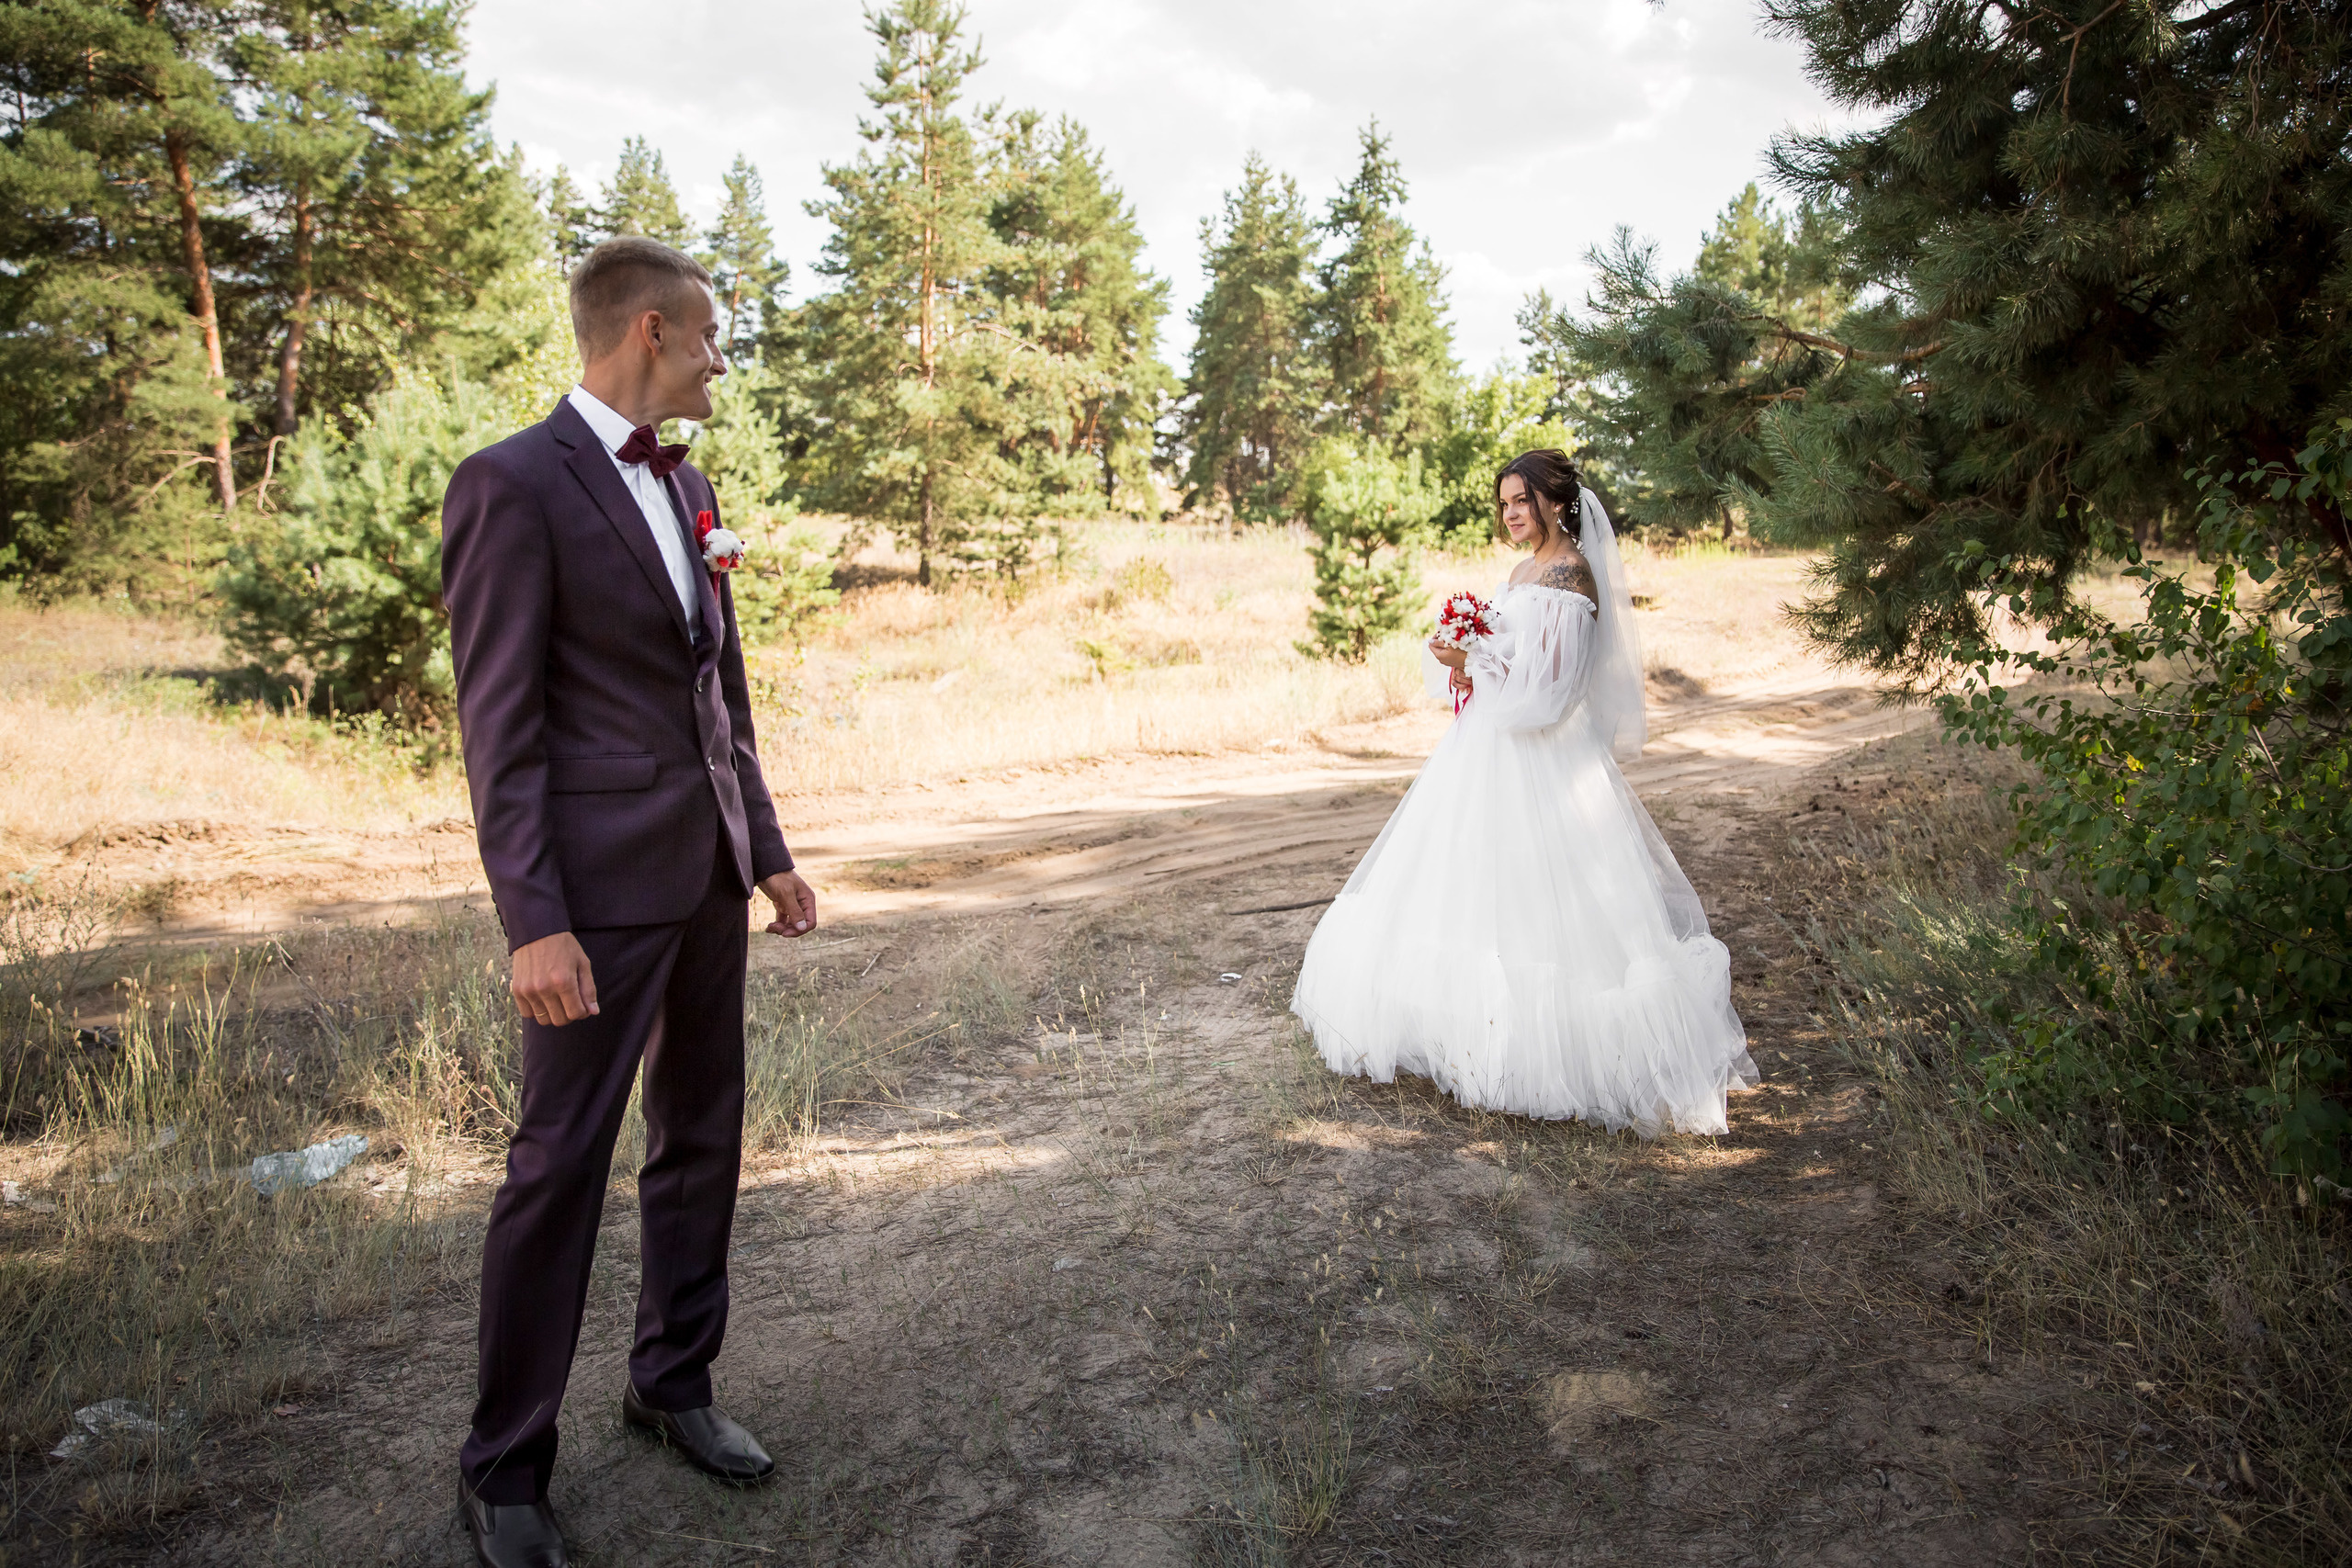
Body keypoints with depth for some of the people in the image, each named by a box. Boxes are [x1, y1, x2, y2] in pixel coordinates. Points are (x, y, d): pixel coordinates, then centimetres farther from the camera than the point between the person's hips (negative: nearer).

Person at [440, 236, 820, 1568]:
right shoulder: (513, 485, -11)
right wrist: (533, 922, -18)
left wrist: (769, 852, 15)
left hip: (712, 871, 8)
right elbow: (501, 723, -14)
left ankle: (675, 1382, 34)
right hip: (603, 881, -8)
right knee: (562, 1163, 2)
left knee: (703, 1136, 16)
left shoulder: (688, 485, 12)